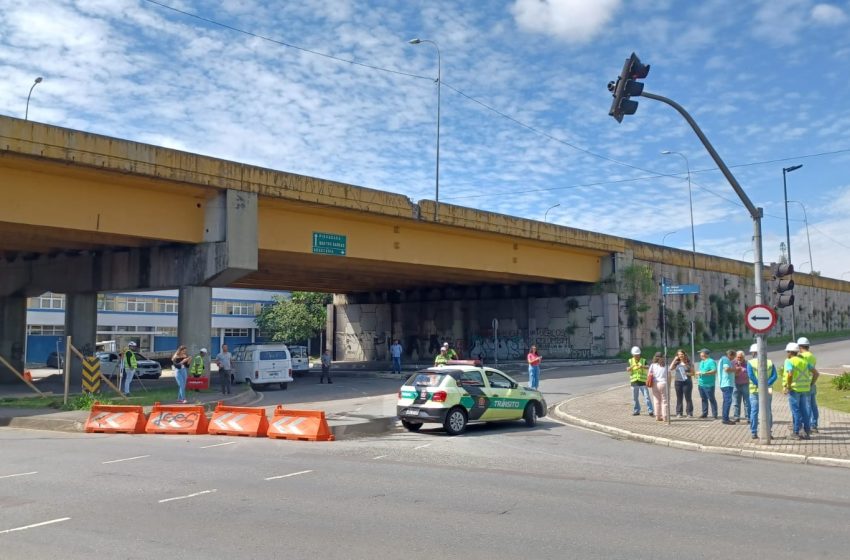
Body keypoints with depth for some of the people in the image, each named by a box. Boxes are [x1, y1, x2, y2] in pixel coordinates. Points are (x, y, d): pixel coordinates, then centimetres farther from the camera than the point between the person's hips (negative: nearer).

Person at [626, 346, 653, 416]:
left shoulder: (643, 361, 1)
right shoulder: (630, 361, 6)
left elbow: (648, 368, -17)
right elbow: (627, 369, -8)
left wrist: (642, 366, -38)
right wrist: (631, 366, -29)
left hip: (642, 381, -2)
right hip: (634, 382, 2)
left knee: (646, 396, -8)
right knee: (635, 397, 10)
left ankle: (650, 410, -6)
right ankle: (636, 410, 22)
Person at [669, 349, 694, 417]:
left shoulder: (689, 363, 2)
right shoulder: (677, 363, 9)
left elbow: (692, 373, 3)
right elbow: (671, 368, -5)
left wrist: (687, 373, -17)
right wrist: (674, 360, -3)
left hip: (687, 382, -3)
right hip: (678, 382, 3)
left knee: (688, 398, -3)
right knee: (679, 398, 5)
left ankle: (690, 413, 2)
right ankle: (679, 413, 9)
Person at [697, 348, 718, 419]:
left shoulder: (711, 362, -10)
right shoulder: (701, 362, 18)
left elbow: (714, 371, -21)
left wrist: (704, 373, -23)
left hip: (709, 385, -8)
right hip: (701, 384, 8)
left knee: (711, 399, -4)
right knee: (703, 399, 11)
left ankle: (715, 414, 0)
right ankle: (704, 413, 17)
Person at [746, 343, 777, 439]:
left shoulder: (750, 363, -3)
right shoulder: (770, 362, 4)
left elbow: (751, 376, -16)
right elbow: (774, 376, -6)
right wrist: (766, 385, -13)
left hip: (754, 391, -2)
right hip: (767, 391, 2)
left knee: (754, 412, 4)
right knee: (768, 412, 11)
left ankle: (754, 433, 5)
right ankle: (768, 432, 11)